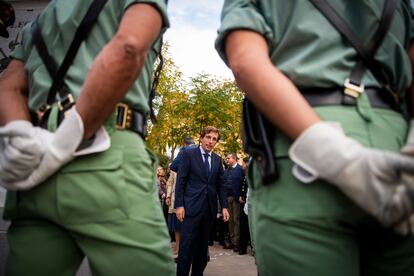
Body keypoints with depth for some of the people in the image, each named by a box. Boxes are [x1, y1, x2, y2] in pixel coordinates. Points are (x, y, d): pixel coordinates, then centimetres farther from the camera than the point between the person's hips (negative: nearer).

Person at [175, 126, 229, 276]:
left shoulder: (217, 159, 12)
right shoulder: (189, 154, -1)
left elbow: (220, 185, 13)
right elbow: (180, 181, -4)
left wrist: (224, 206, 6)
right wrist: (179, 205, -10)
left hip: (209, 207, 5)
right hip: (192, 206, -4)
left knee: (203, 245, 11)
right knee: (187, 245, -5)